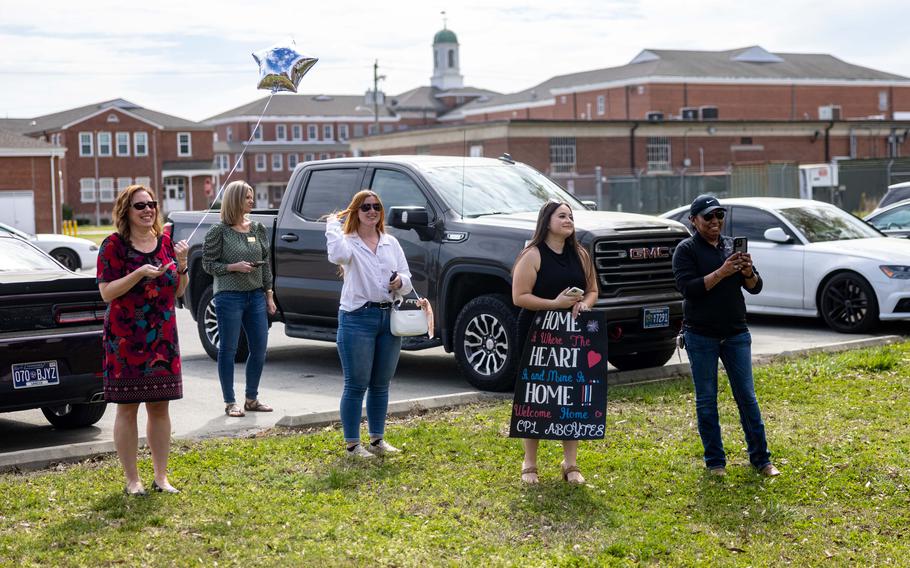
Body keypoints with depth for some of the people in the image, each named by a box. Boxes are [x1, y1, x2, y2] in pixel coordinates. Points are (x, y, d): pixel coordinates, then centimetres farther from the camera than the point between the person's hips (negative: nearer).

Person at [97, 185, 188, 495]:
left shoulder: (165, 242, 9)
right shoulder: (114, 245, -5)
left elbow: (179, 292, 12)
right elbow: (106, 292, -11)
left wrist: (181, 264, -5)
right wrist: (139, 273, -22)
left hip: (163, 336, 4)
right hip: (125, 338, -4)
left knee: (160, 407, 8)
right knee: (127, 408, 1)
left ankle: (161, 476, 17)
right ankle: (132, 479, 10)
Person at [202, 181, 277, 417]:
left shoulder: (258, 229, 10)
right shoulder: (219, 231, -5)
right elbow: (208, 264, -3)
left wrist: (269, 295, 11)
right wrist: (234, 267, -16)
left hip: (256, 296, 5)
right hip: (229, 297, -5)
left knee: (259, 349, 6)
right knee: (228, 350, 1)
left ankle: (252, 398, 20)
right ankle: (230, 402, 10)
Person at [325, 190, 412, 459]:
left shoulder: (391, 243, 13)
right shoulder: (349, 242, -3)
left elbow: (407, 280, 14)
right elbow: (338, 255, -28)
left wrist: (400, 282, -9)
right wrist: (333, 225, -16)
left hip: (388, 317, 5)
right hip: (357, 318, -5)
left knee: (381, 384, 13)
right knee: (356, 385, -2)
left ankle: (377, 439, 24)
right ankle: (352, 444, 6)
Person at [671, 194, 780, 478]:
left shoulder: (733, 245, 10)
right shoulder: (686, 250, -3)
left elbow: (755, 287, 8)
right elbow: (688, 287, -16)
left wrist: (748, 272, -13)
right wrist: (721, 272, -24)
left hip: (736, 334, 3)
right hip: (701, 336, -3)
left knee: (747, 397, 4)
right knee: (706, 401, 4)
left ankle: (760, 458, 11)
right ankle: (715, 462, 14)